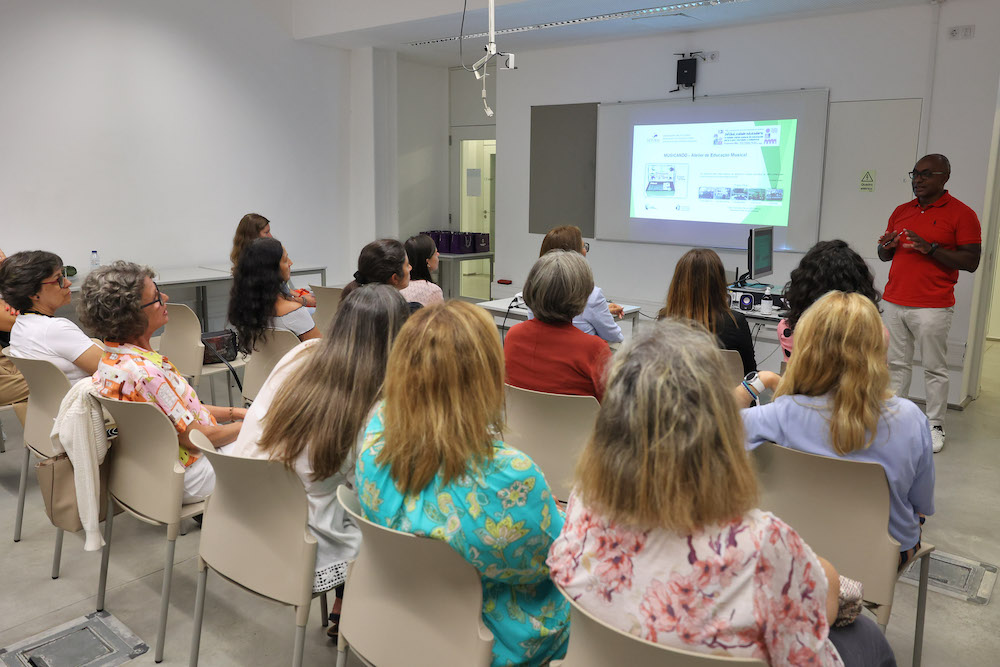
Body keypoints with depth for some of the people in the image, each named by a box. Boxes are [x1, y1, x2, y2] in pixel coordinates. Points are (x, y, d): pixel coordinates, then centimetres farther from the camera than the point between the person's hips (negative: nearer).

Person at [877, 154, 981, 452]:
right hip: (894, 302, 5)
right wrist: (887, 246, -4)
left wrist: (931, 249, -19)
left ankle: (935, 426, 13)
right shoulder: (900, 211, 13)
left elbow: (971, 261, -8)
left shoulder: (961, 214, -3)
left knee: (934, 368, 3)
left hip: (932, 307, -5)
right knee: (897, 364, 9)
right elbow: (884, 255, 20)